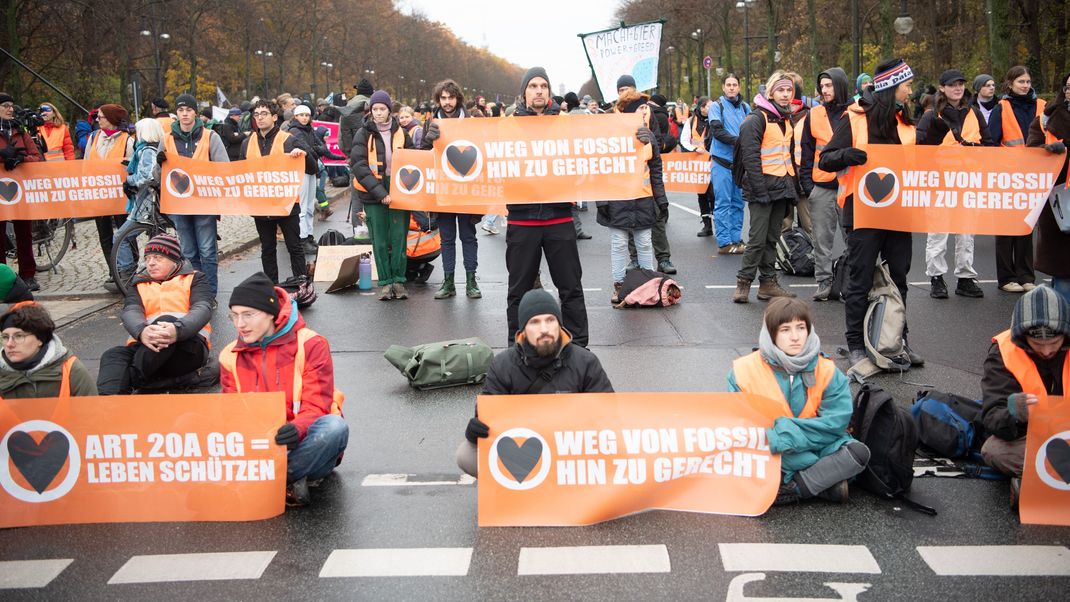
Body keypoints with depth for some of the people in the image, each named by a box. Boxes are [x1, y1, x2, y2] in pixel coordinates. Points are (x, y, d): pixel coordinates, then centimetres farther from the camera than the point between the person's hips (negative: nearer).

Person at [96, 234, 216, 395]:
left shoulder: (195, 279, 16)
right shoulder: (139, 285, 24)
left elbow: (202, 309, -4)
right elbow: (130, 313, 3)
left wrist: (177, 330, -29)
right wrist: (141, 332, -25)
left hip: (186, 346, -3)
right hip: (144, 346, 3)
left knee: (167, 320, -33)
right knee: (113, 355, -26)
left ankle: (131, 378, -33)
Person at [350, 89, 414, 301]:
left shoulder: (400, 132, 7)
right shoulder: (364, 134, 0)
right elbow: (359, 166, -9)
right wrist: (379, 192, -16)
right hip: (373, 195, -1)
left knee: (399, 238, 1)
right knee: (379, 241, 2)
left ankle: (399, 281, 11)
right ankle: (385, 283, 10)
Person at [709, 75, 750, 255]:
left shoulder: (745, 107, 11)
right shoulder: (717, 106, -2)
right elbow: (717, 131, -14)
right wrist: (737, 141, -24)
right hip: (722, 161, -5)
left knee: (738, 203, 10)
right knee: (723, 203, -3)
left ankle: (736, 239, 17)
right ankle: (724, 242, 0)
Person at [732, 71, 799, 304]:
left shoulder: (786, 119, 17)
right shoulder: (758, 118, -9)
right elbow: (751, 157, -16)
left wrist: (793, 184, 14)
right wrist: (760, 190, -20)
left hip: (782, 186, 8)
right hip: (764, 186, -8)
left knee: (772, 238, 11)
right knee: (758, 239, -8)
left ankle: (768, 283, 15)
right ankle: (743, 283, -1)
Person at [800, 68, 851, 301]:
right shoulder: (814, 115, 8)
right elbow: (807, 151, 10)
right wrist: (806, 182, 2)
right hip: (821, 186, 1)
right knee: (822, 238, 4)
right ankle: (824, 282, 10)